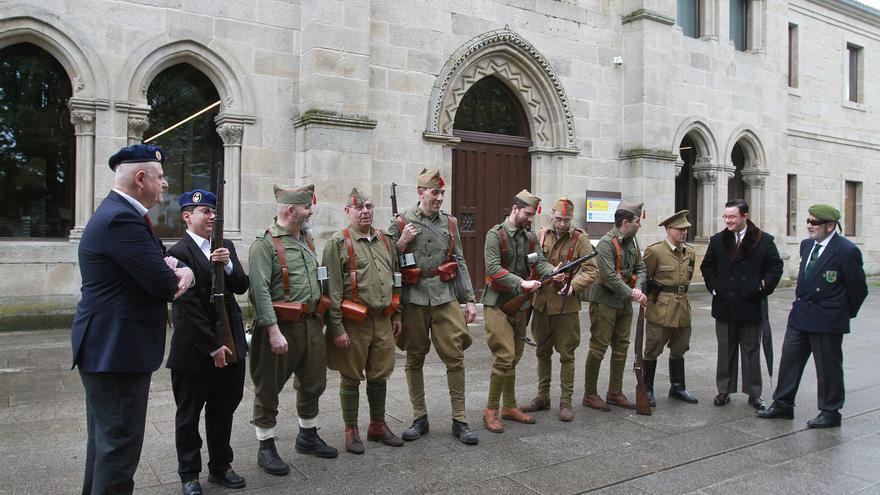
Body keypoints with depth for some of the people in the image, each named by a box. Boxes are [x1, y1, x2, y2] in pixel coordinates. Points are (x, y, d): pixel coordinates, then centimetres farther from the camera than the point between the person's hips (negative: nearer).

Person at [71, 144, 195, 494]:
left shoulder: (119, 212, 12)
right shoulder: (122, 219, -21)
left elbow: (163, 258, 15)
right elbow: (165, 285, -23)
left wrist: (183, 270, -8)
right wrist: (175, 274, 0)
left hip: (108, 348, 11)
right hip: (117, 350, -11)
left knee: (106, 441, 23)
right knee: (119, 445, -2)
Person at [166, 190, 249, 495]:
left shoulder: (226, 247, 7)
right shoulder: (179, 252, -13)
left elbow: (241, 288, 4)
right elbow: (188, 307, -16)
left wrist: (228, 265, -15)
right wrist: (213, 347, -15)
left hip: (230, 346, 6)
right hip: (195, 351, -6)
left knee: (223, 411, 17)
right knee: (189, 415, 12)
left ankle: (220, 466, 34)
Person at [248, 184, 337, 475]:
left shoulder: (306, 240, 12)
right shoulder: (265, 244, -13)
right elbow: (260, 291, -20)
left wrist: (319, 317, 18)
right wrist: (273, 331, -25)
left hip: (311, 324, 8)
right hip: (281, 325, -8)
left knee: (313, 383, 17)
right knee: (269, 388, 5)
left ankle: (308, 436, 35)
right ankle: (266, 448, 19)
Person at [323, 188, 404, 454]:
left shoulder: (385, 240, 11)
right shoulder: (338, 243, -8)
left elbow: (395, 280, 17)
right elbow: (332, 289, -12)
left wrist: (396, 315, 14)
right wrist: (336, 327, -15)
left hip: (383, 321, 6)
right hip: (354, 323, -5)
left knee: (380, 376, 15)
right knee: (351, 378, 7)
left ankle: (378, 425, 30)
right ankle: (351, 431, 21)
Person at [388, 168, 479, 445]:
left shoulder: (450, 223, 8)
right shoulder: (401, 223, 0)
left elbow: (459, 263, 10)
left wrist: (469, 299, 5)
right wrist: (401, 243, -15)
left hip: (445, 299, 2)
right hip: (413, 300, -1)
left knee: (455, 358, 0)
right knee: (414, 359, 8)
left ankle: (459, 420, 12)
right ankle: (420, 418, 22)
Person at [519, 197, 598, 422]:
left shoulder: (580, 239, -5)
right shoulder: (540, 236, 4)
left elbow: (591, 270, -8)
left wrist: (573, 285, -23)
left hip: (566, 306, -3)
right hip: (541, 303, 4)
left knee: (566, 355, 4)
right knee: (542, 352, 14)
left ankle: (566, 402, 15)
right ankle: (542, 397, 27)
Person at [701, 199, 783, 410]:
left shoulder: (764, 240, -2)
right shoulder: (717, 240, 4)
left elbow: (775, 266, 2)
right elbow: (707, 266, 11)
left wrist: (763, 287, -9)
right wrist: (714, 287, 0)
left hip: (751, 305, -2)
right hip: (725, 305, 2)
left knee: (751, 351, 8)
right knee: (725, 350, 10)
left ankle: (754, 394, 17)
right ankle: (724, 390, 19)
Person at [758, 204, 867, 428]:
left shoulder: (846, 251, -15)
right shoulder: (806, 244, 8)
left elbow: (858, 288, -7)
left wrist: (847, 314, 4)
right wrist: (802, 302, 17)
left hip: (827, 319, -7)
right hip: (800, 315, 7)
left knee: (828, 367, 6)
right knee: (789, 360, 12)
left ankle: (830, 412, 21)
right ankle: (783, 404, 23)